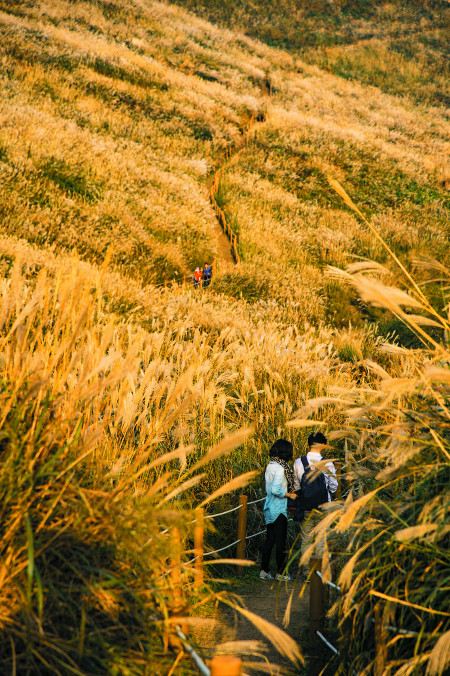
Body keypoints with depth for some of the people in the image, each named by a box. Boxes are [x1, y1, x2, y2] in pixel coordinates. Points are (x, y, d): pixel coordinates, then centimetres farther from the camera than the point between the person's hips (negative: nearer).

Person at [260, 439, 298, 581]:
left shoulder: (270, 466, 8)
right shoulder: (280, 468, -18)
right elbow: (275, 490, -24)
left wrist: (289, 491, 14)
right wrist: (289, 494, -12)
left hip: (269, 508, 9)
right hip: (278, 509, -9)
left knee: (270, 540, 13)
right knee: (280, 541, 0)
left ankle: (264, 571, 16)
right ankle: (281, 573, 7)